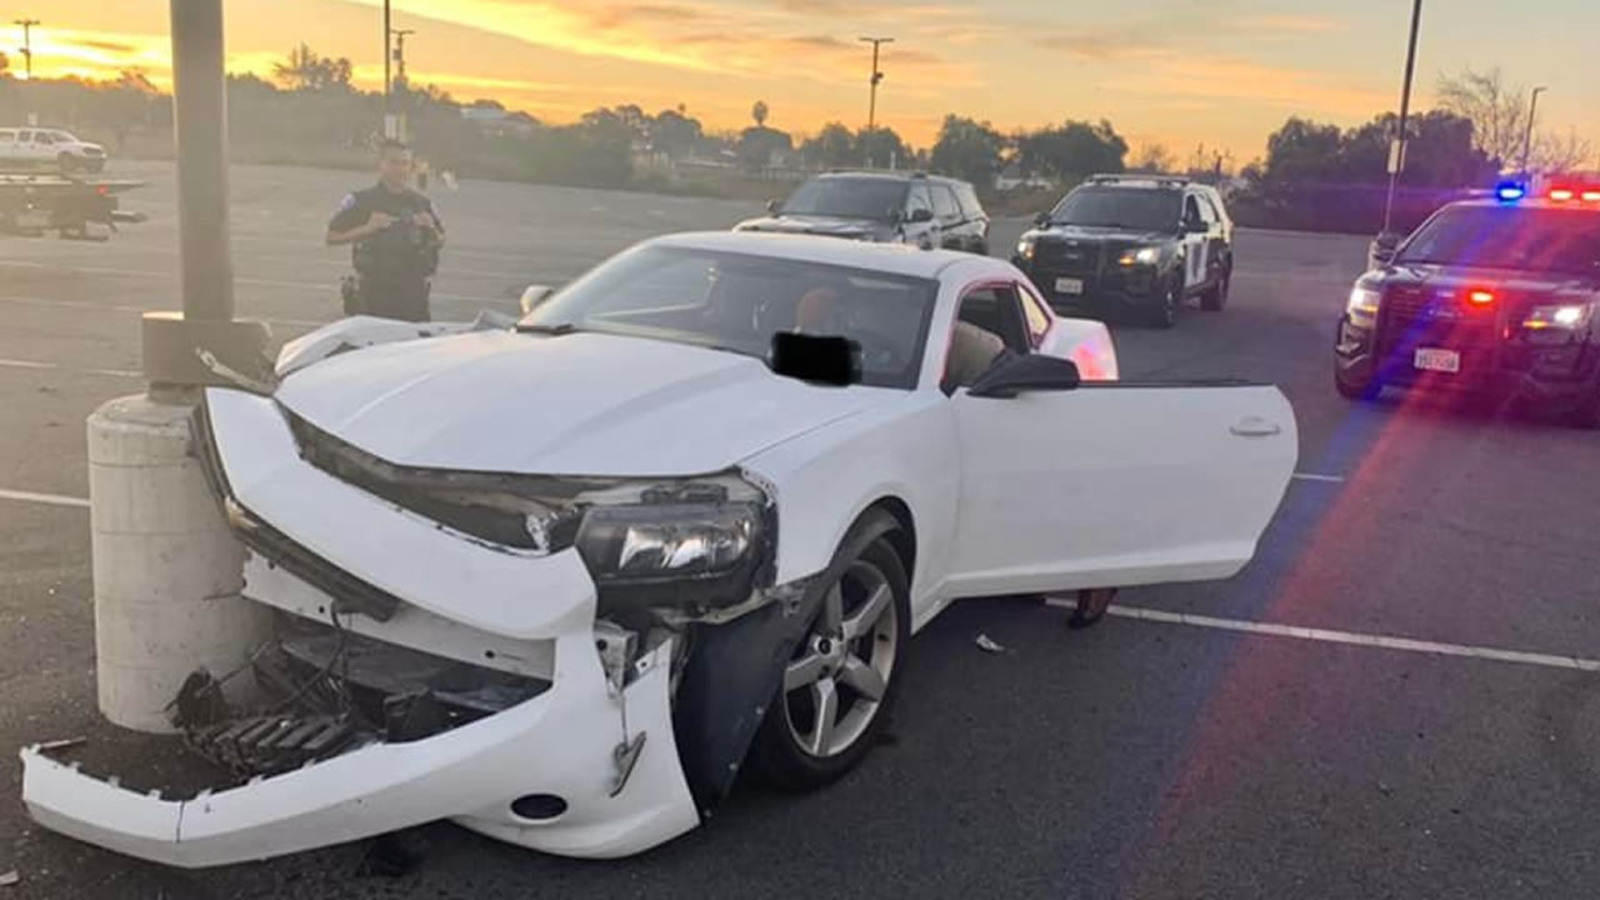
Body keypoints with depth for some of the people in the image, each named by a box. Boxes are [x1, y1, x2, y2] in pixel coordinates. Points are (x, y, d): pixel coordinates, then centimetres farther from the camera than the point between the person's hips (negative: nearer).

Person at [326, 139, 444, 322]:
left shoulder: (422, 204, 11)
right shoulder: (359, 201, 1)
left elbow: (440, 243, 17)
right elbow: (332, 238, -1)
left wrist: (431, 228, -5)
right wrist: (367, 228, -15)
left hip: (412, 291, 3)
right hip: (374, 292, -3)